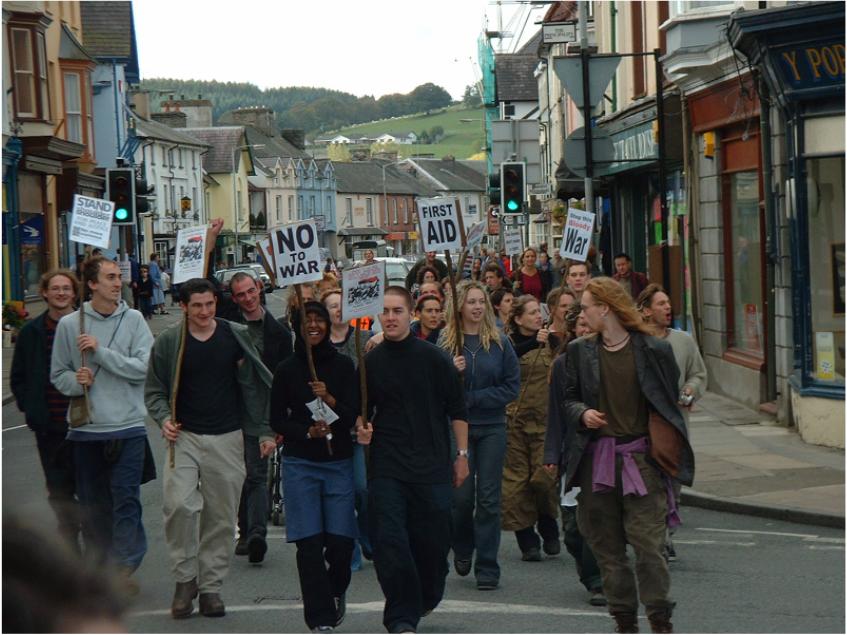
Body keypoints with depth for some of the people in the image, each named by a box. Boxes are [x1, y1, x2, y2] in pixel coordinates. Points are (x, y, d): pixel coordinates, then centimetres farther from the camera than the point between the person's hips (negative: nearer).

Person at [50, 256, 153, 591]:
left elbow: (143, 367, -9)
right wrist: (76, 381, -12)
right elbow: (58, 375, 9)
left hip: (128, 426, -1)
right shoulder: (69, 324, 3)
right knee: (93, 503, 9)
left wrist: (100, 351, -13)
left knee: (126, 500, -8)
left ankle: (125, 567, -7)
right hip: (86, 427, 1)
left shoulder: (134, 320, 1)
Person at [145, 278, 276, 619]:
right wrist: (163, 419, -10)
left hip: (227, 438, 1)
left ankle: (211, 586, 15)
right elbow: (154, 390, 9)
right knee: (179, 505, -19)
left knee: (220, 515, 4)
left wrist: (264, 431, 7)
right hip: (184, 437, -1)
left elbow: (255, 385, 10)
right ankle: (184, 577, -2)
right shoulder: (168, 342, 1)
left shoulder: (235, 336, 3)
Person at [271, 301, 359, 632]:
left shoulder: (343, 365, 3)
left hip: (339, 461, 0)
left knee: (341, 540, -4)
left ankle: (336, 590, 27)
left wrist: (330, 400, -21)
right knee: (309, 542, -6)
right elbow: (277, 419, 6)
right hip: (300, 464, 0)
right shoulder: (287, 370, 4)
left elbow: (353, 415, -2)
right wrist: (307, 432, -11)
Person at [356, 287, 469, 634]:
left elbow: (457, 409, 5)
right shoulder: (371, 363, 5)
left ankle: (426, 598, 32)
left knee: (433, 540, 5)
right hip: (387, 468, 1)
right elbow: (362, 408, 17)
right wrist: (362, 427, -4)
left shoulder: (434, 358, 0)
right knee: (389, 540, -10)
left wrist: (462, 454, 4)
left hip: (432, 465, -1)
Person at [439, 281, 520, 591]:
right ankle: (463, 549, 28)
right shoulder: (446, 342, 0)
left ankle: (487, 567, 6)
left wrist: (473, 398, -9)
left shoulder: (500, 342, 1)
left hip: (492, 428, 1)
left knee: (489, 498, 0)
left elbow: (512, 387, -1)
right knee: (462, 495, 0)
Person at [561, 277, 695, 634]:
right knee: (607, 545, 6)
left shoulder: (652, 350, -1)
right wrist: (582, 414, -7)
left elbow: (668, 402, 7)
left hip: (641, 457, -3)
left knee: (649, 543, -9)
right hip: (597, 460, 3)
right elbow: (569, 399, 15)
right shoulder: (580, 351, 8)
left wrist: (665, 450, 1)